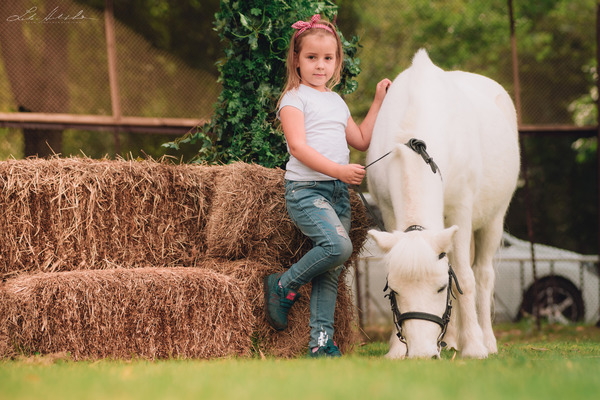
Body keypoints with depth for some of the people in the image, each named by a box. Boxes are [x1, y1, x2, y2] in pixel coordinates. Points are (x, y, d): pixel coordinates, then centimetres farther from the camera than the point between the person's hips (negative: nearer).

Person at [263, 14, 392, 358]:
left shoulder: (337, 102, 21)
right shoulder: (294, 98, -1)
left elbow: (361, 140, 26)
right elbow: (298, 146, -12)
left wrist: (379, 101, 23)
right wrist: (339, 170, -19)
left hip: (339, 191, 7)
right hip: (306, 188, -7)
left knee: (332, 272, 1)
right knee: (338, 245, -28)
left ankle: (322, 342, 2)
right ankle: (284, 286, -6)